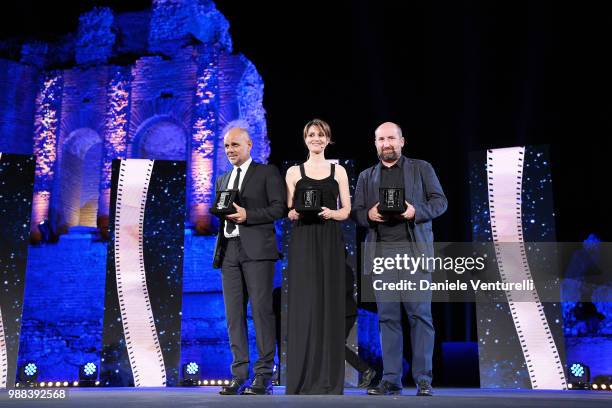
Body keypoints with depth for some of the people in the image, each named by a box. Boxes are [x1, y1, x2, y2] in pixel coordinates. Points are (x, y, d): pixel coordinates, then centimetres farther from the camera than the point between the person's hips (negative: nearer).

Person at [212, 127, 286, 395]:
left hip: (257, 250, -5)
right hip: (229, 250, 6)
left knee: (261, 310, -7)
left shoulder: (267, 172, 6)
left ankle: (264, 375, -3)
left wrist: (247, 215, -12)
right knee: (234, 314, 2)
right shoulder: (222, 179, 23)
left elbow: (279, 208, -3)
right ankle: (239, 375, 5)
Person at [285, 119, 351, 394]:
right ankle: (303, 376, 2)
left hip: (330, 242, 1)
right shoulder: (294, 172, 9)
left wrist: (331, 213, -13)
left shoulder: (338, 171, 11)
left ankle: (329, 377, 7)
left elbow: (347, 210, 7)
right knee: (303, 305, -5)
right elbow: (288, 213, 7)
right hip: (302, 242, -1)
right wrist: (297, 211, -15)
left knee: (330, 303, -1)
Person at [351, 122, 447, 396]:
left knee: (420, 315, -4)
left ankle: (423, 380, 1)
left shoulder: (421, 168, 12)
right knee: (388, 317, 2)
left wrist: (415, 211, -12)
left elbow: (439, 201, 6)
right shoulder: (366, 176, 19)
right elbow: (356, 212, 14)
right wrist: (369, 215, -8)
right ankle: (391, 380, 7)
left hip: (414, 251, -2)